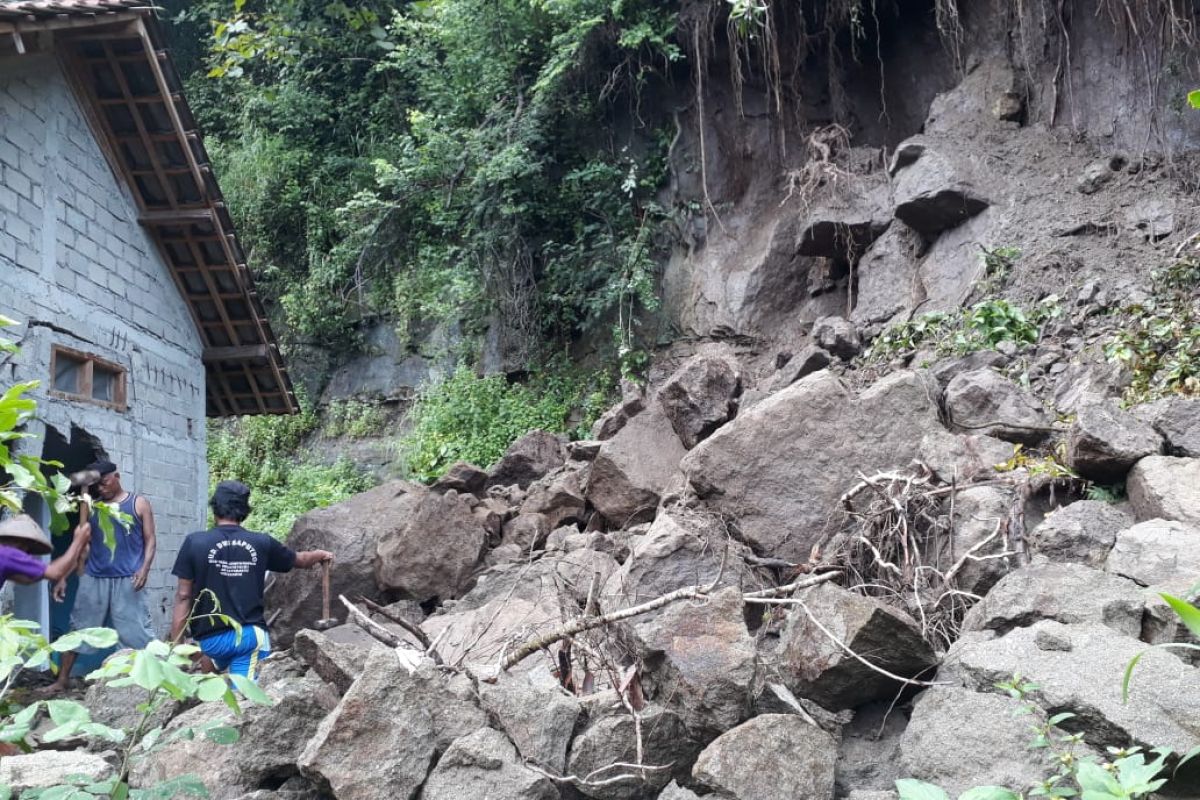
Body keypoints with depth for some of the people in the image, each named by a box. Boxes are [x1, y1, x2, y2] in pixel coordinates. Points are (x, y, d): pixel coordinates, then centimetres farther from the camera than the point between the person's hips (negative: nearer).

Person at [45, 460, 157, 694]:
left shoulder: (139, 504, 2)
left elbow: (150, 540, 0)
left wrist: (145, 568, -16)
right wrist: (64, 577, 7)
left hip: (127, 580, -4)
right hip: (93, 579, 4)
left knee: (138, 629, -4)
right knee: (78, 628, 10)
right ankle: (62, 679, 21)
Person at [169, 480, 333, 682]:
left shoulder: (194, 542, -4)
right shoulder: (261, 543, 2)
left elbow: (183, 597, -4)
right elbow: (300, 560, 19)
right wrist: (320, 555, 42)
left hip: (210, 639, 0)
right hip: (250, 635, 0)